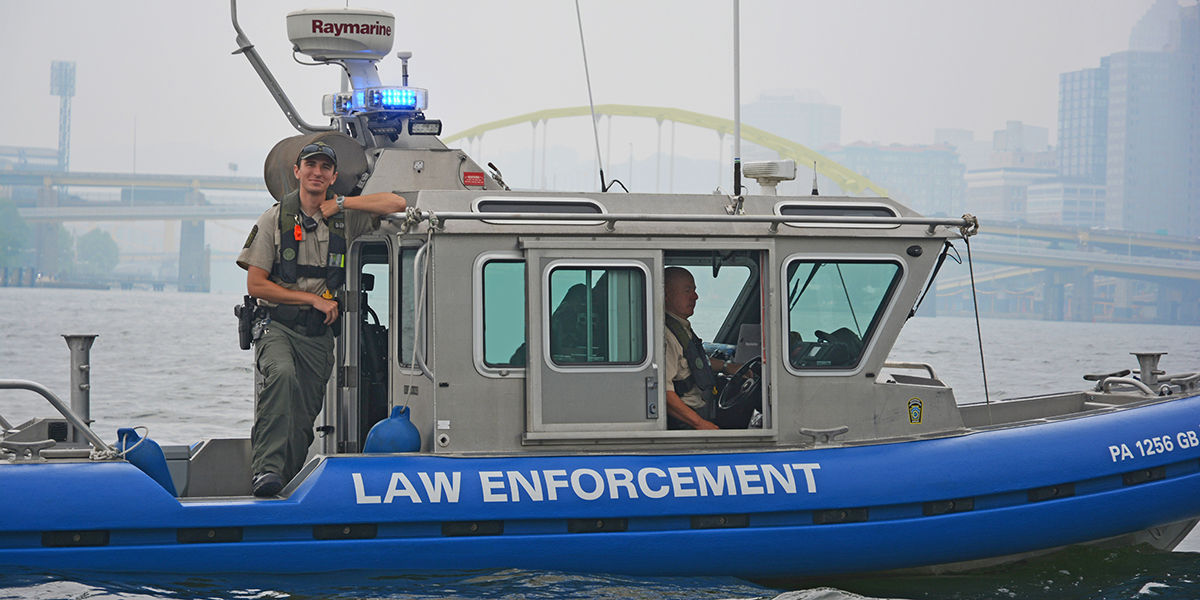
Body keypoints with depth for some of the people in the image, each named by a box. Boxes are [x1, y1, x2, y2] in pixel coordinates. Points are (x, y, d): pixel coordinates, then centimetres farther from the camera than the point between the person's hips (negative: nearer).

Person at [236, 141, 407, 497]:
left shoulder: (344, 219, 8)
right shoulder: (275, 219, 1)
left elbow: (397, 204, 0)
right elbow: (256, 285, -2)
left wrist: (341, 203, -3)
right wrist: (314, 299, -7)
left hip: (320, 334, 3)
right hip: (277, 326, -3)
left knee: (303, 418, 0)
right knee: (281, 375, -33)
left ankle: (286, 486, 11)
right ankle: (266, 469, -38)